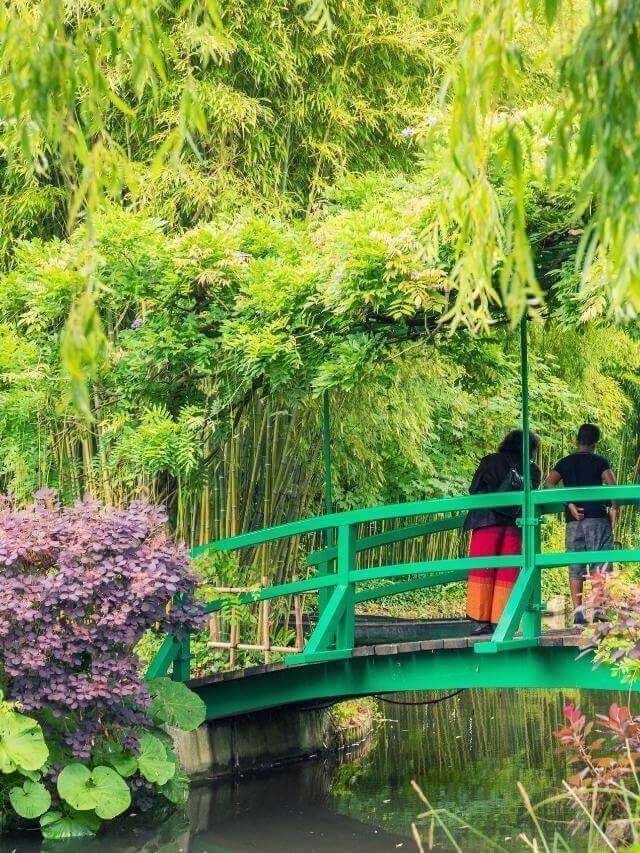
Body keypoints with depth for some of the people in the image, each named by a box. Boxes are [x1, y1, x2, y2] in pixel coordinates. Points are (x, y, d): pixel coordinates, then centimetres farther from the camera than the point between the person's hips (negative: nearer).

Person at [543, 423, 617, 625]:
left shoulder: (565, 462, 13)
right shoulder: (600, 461, 5)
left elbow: (548, 484, -2)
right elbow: (612, 485, -11)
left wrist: (569, 504, -4)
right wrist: (614, 509, 0)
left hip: (573, 523, 3)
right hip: (598, 519, -2)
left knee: (575, 568, 5)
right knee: (600, 566, -1)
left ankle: (578, 610, -6)